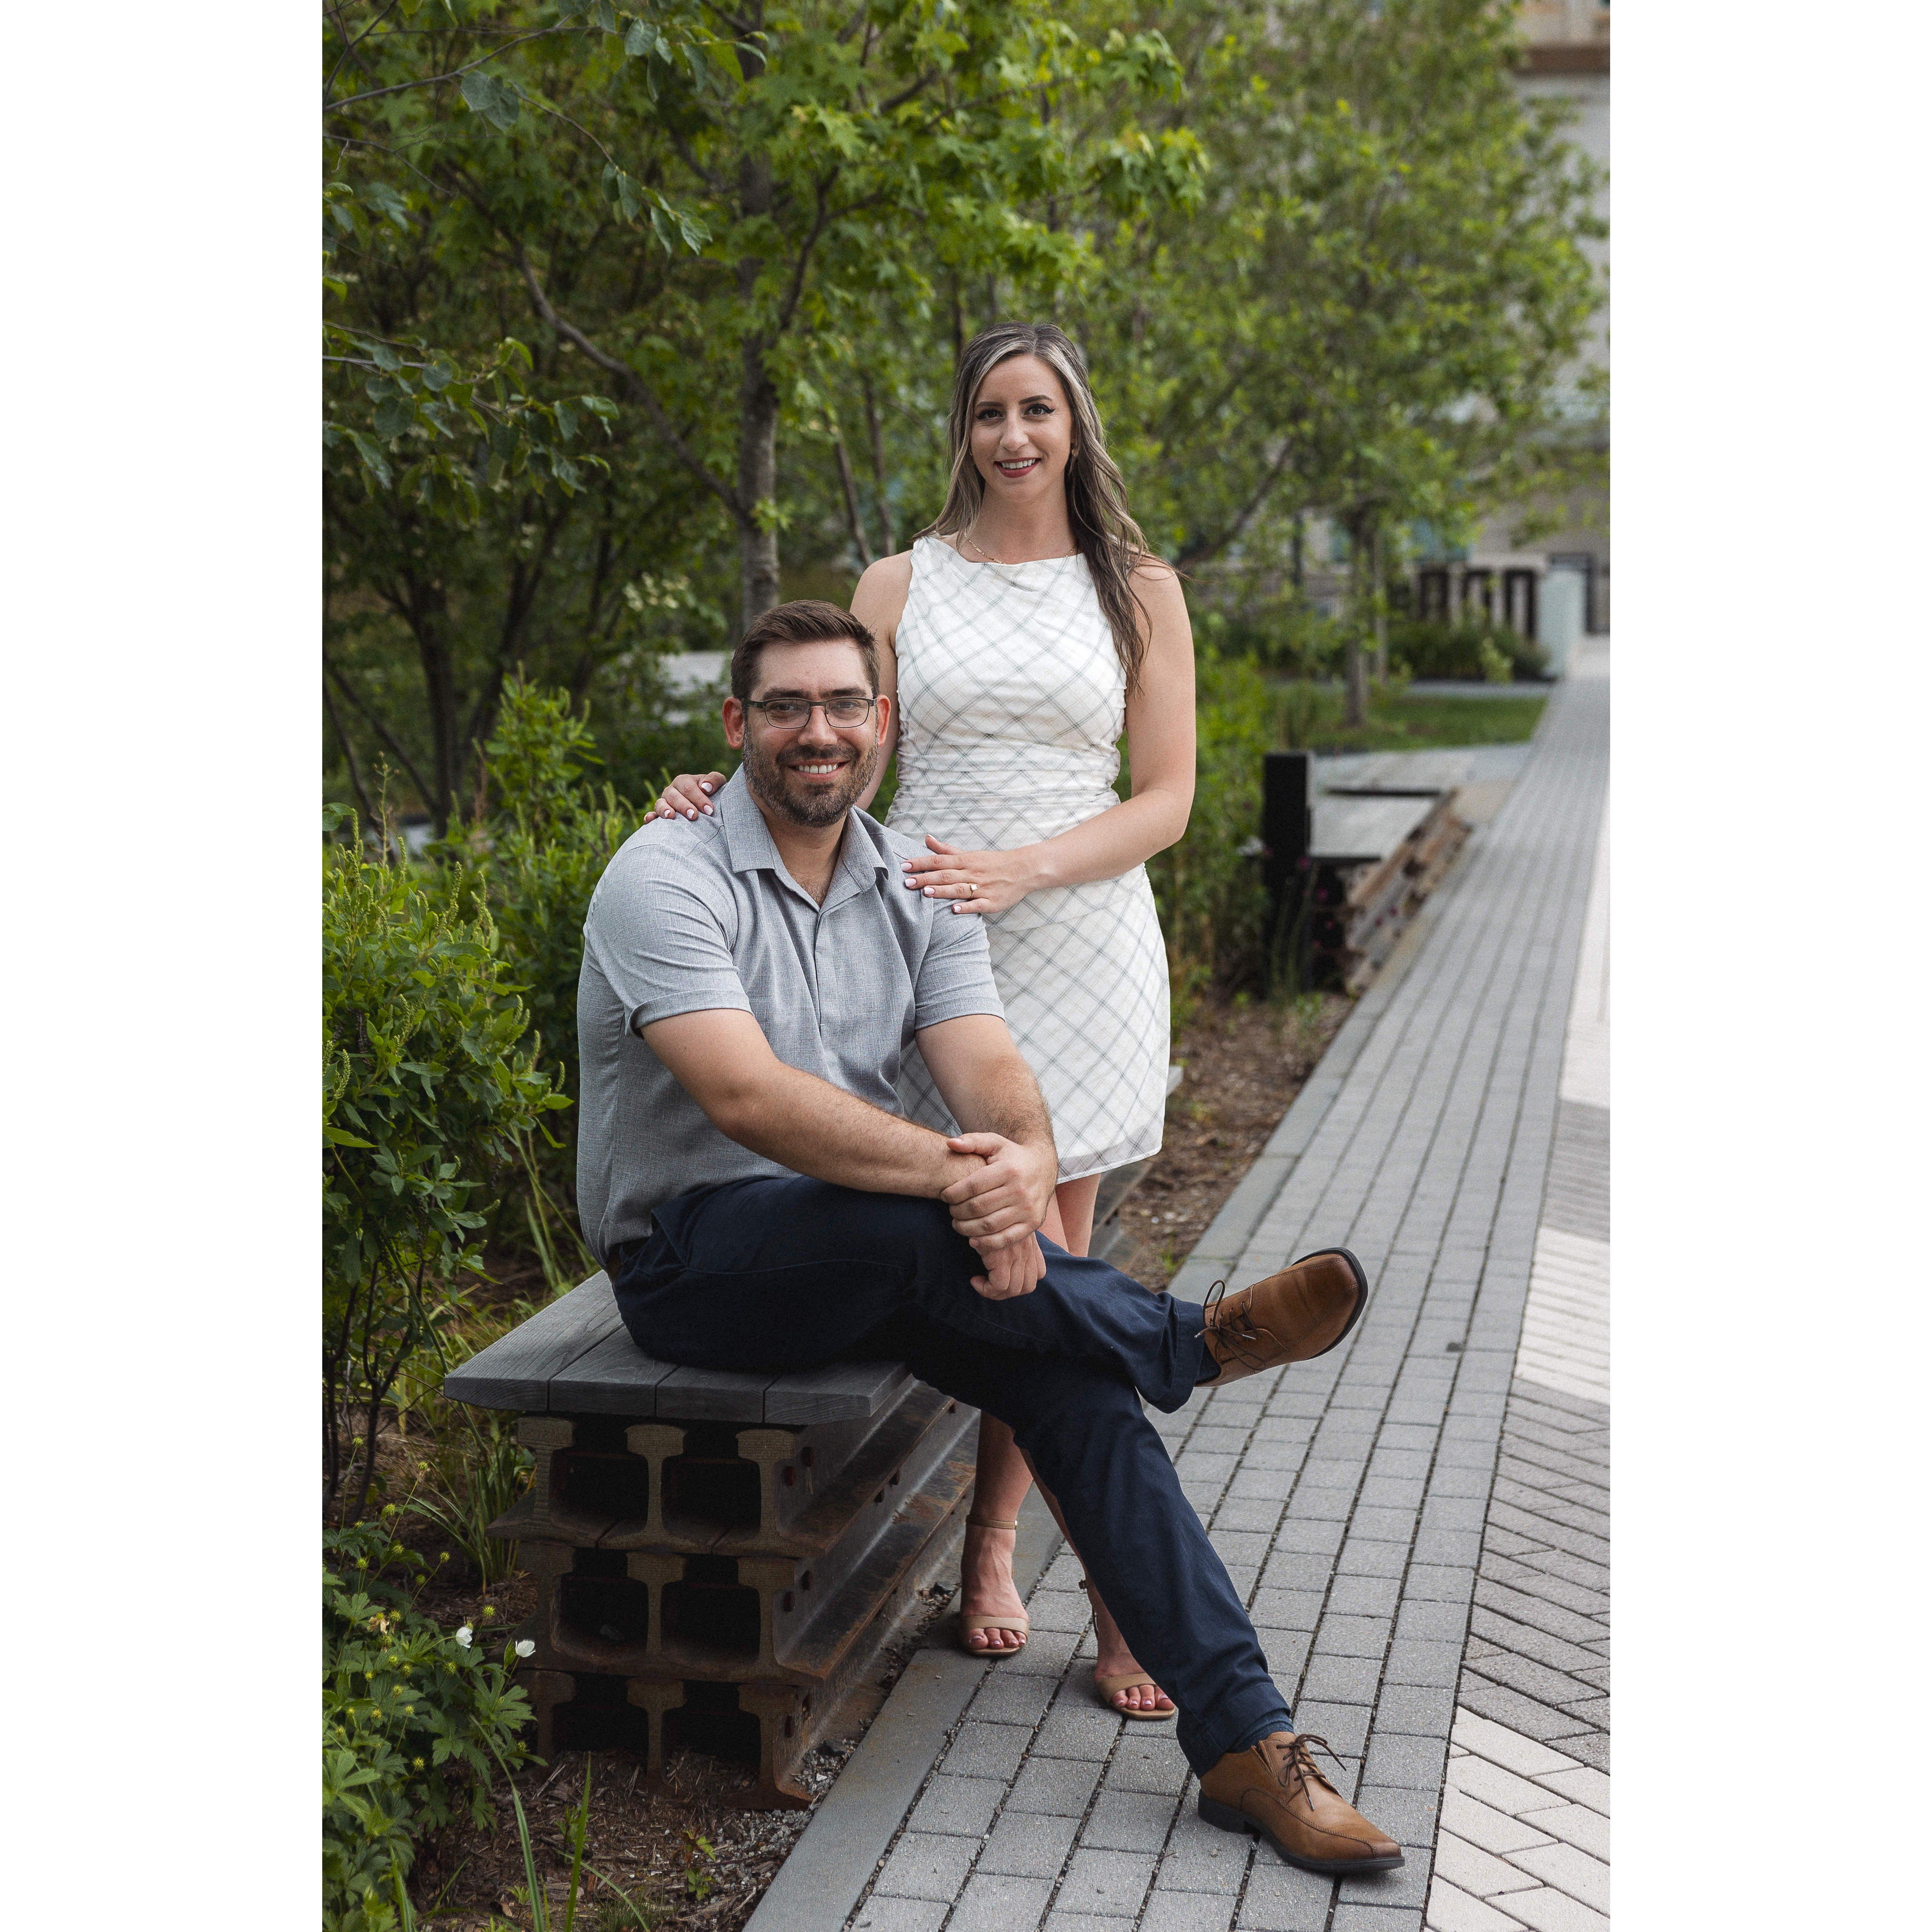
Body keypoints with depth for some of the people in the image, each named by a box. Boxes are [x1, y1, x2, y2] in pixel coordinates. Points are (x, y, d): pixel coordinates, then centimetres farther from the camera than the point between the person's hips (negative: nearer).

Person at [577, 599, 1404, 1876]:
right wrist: (958, 1172, -39)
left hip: (872, 1260, 5)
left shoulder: (917, 887, 6)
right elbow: (748, 1097, -29)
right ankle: (1194, 1339, -11)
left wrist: (1025, 1162, -33)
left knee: (1071, 1373, -19)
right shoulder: (665, 881, -14)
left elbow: (993, 1074, -8)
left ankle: (1246, 1744, -17)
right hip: (692, 1260, -5)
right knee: (917, 1229, -35)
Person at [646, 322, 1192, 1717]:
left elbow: (1165, 799, 2)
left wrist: (1017, 870, -13)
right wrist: (733, 800, -10)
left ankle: (992, 1540, 12)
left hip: (1077, 937, 0)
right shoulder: (902, 587, 10)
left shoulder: (1138, 591, 8)